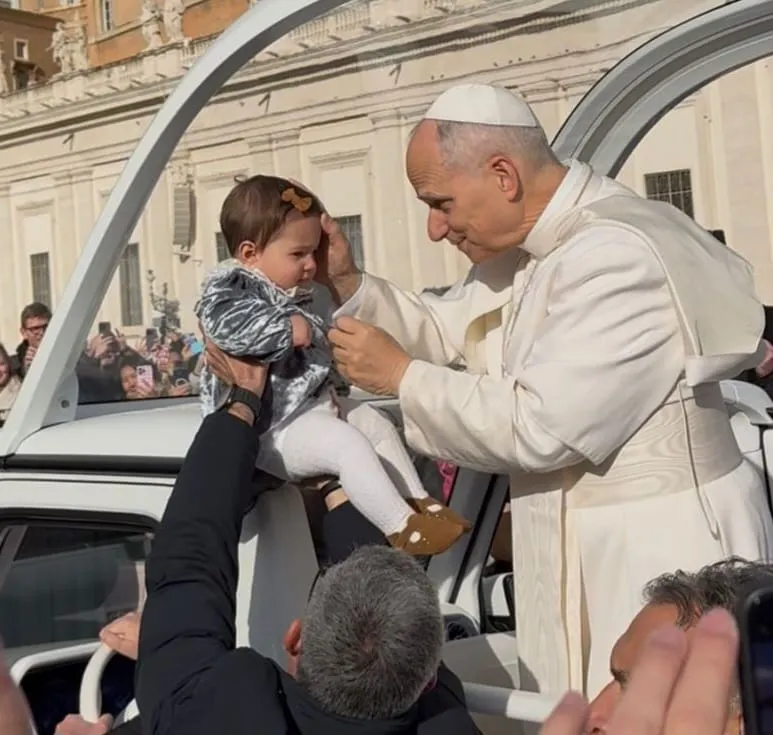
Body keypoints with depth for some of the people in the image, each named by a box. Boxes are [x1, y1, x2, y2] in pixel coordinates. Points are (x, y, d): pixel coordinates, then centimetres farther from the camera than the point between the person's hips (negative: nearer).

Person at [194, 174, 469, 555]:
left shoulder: (291, 296, 16)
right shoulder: (228, 287, -14)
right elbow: (225, 323, -37)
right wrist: (287, 328, -29)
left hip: (314, 401, 11)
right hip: (274, 426, -11)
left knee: (378, 425, 13)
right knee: (349, 444, -24)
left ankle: (419, 501, 22)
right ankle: (402, 528, -19)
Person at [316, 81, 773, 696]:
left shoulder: (616, 256, -24)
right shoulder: (535, 247, 8)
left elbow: (540, 427, -26)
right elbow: (448, 330, 18)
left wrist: (401, 376, -16)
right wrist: (350, 285, 3)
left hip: (660, 554, -10)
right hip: (584, 548, 10)